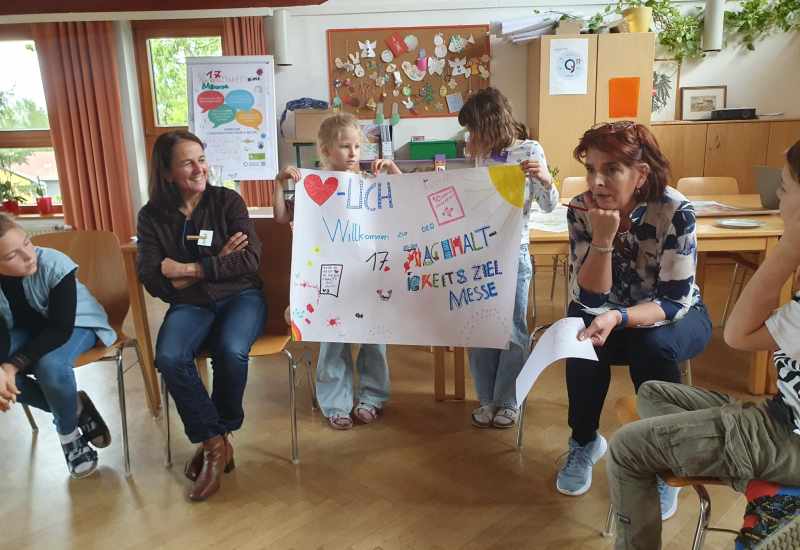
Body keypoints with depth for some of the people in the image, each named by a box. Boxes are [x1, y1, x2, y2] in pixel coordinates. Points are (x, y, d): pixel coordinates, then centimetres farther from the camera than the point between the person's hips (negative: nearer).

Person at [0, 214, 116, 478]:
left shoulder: (54, 265, -31)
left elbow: (61, 330, -28)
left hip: (78, 323, -4)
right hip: (28, 327, 4)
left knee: (50, 367, -33)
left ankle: (68, 433, -5)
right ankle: (76, 408, -3)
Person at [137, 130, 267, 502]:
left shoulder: (227, 201, 0)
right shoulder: (152, 217, 3)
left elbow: (250, 259, -10)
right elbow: (153, 281, -6)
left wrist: (189, 269, -14)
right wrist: (217, 263, -11)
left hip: (240, 296, -1)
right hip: (190, 305, 2)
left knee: (231, 350, -32)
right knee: (169, 358, -29)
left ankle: (215, 441, -5)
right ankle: (214, 444, -11)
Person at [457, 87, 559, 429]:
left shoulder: (529, 151, -5)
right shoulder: (483, 155, 9)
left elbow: (549, 206, -5)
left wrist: (544, 179, -24)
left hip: (513, 253, -4)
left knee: (512, 330, 4)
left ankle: (508, 400, 22)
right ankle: (487, 398, 24)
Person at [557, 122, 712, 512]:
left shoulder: (675, 212, -26)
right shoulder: (582, 210, -18)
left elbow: (675, 302, -25)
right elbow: (588, 299, -20)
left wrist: (618, 317, -42)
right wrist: (603, 238, -34)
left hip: (674, 318, -2)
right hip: (612, 316, 2)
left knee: (653, 346, -33)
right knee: (583, 338, -28)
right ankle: (585, 442, -1)